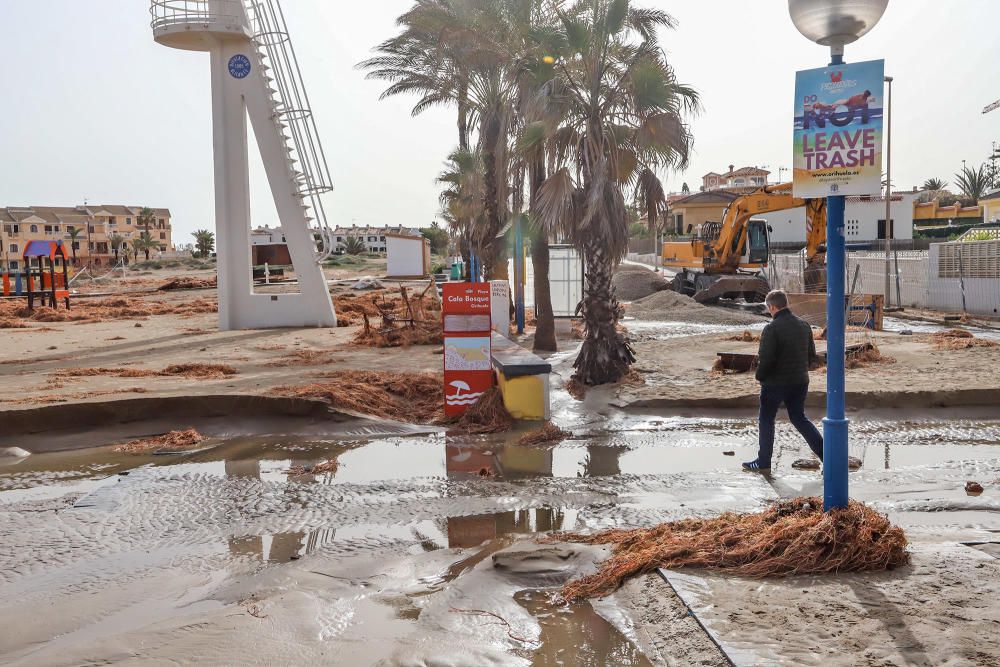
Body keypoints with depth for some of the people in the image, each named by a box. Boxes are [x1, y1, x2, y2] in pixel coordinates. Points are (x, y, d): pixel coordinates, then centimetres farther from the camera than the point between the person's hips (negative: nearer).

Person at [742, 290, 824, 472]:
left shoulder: (772, 328, -19)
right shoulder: (804, 326, 4)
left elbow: (765, 359, -22)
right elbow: (812, 354, 10)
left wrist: (760, 376, -5)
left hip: (775, 383, -6)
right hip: (800, 382, 6)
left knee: (766, 420, 9)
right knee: (799, 417, 20)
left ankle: (763, 462, 16)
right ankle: (825, 452, 13)